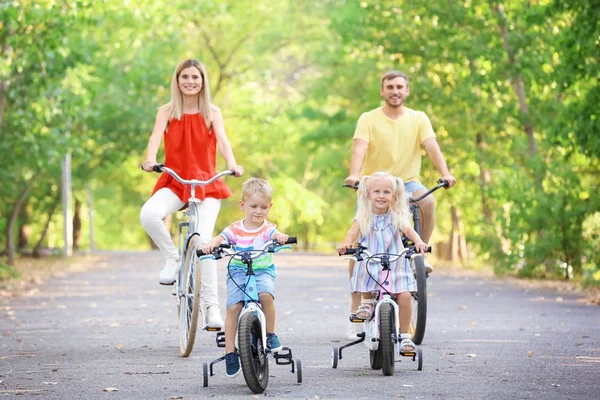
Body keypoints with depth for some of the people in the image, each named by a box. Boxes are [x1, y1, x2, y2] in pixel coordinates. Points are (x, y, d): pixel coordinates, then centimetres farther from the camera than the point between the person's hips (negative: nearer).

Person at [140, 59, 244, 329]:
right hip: (174, 181, 0)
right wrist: (150, 160, -34)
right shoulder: (167, 112, 5)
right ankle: (172, 258, -4)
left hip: (206, 183, 0)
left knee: (203, 240, -17)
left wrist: (232, 164, -31)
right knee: (148, 214, -31)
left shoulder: (212, 113, 6)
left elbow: (222, 140, -10)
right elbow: (156, 137, -12)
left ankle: (211, 306, -7)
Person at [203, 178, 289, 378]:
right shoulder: (235, 229, 0)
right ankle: (230, 350, -6)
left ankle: (271, 335, -11)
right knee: (233, 307, -16)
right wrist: (212, 244, -35)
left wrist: (281, 237, -48)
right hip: (238, 271, 1)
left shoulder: (267, 229, -3)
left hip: (263, 271, -1)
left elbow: (275, 235, -23)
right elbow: (221, 237, -12)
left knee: (266, 294, -32)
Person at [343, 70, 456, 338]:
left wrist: (445, 174, -30)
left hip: (406, 183, 1)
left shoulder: (418, 119, 3)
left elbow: (432, 146, -11)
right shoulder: (369, 119, -2)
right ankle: (356, 309, 3)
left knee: (427, 202, -34)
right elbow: (360, 148, -17)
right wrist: (354, 175, -37)